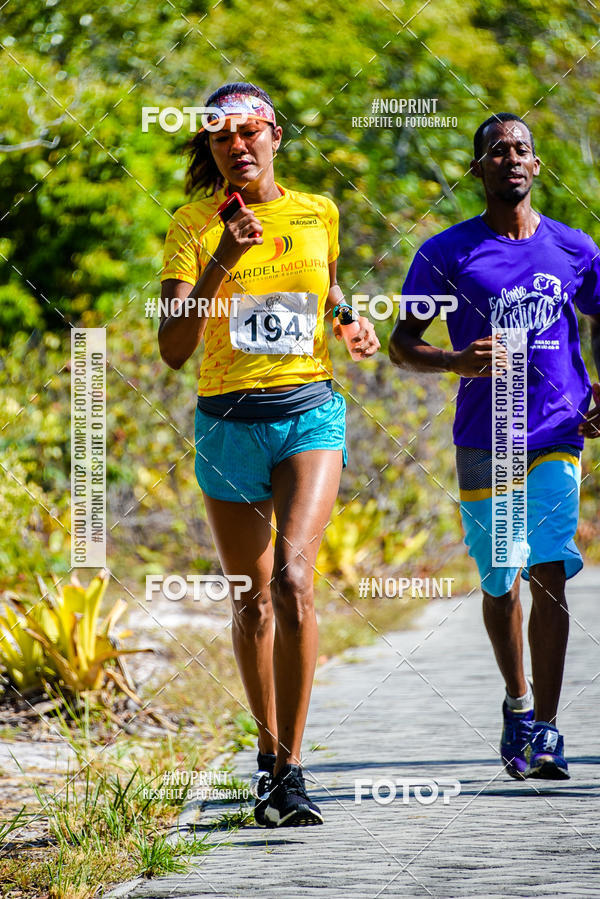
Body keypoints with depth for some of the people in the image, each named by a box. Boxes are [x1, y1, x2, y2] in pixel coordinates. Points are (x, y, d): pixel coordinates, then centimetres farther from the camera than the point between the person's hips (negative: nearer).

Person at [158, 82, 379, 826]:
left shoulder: (318, 216, 6)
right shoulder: (193, 228, -3)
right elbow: (173, 348, -14)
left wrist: (356, 327, 7)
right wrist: (220, 264, -24)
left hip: (309, 412, 0)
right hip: (228, 422, 0)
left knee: (292, 578, -20)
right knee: (251, 600, 10)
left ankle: (288, 771, -18)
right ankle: (269, 748, 31)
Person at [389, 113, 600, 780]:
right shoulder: (447, 253, 0)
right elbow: (401, 345, 2)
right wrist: (457, 362, -18)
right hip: (484, 441, 0)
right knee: (499, 583, 10)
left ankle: (543, 730, -13)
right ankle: (518, 701, 34)